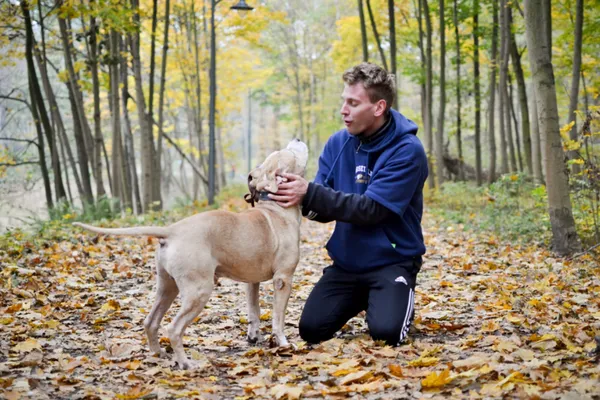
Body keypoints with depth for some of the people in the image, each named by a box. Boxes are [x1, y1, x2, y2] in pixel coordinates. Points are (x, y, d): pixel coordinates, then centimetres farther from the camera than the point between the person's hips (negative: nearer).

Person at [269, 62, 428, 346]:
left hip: (392, 261, -5)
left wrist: (309, 193, -31)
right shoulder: (337, 143, 0)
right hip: (347, 262, 5)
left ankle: (401, 300, 11)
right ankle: (361, 300, 21)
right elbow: (324, 208, 0)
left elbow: (372, 209, -25)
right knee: (312, 329, -8)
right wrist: (299, 196, -23)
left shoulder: (407, 150, -17)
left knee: (386, 332, -24)